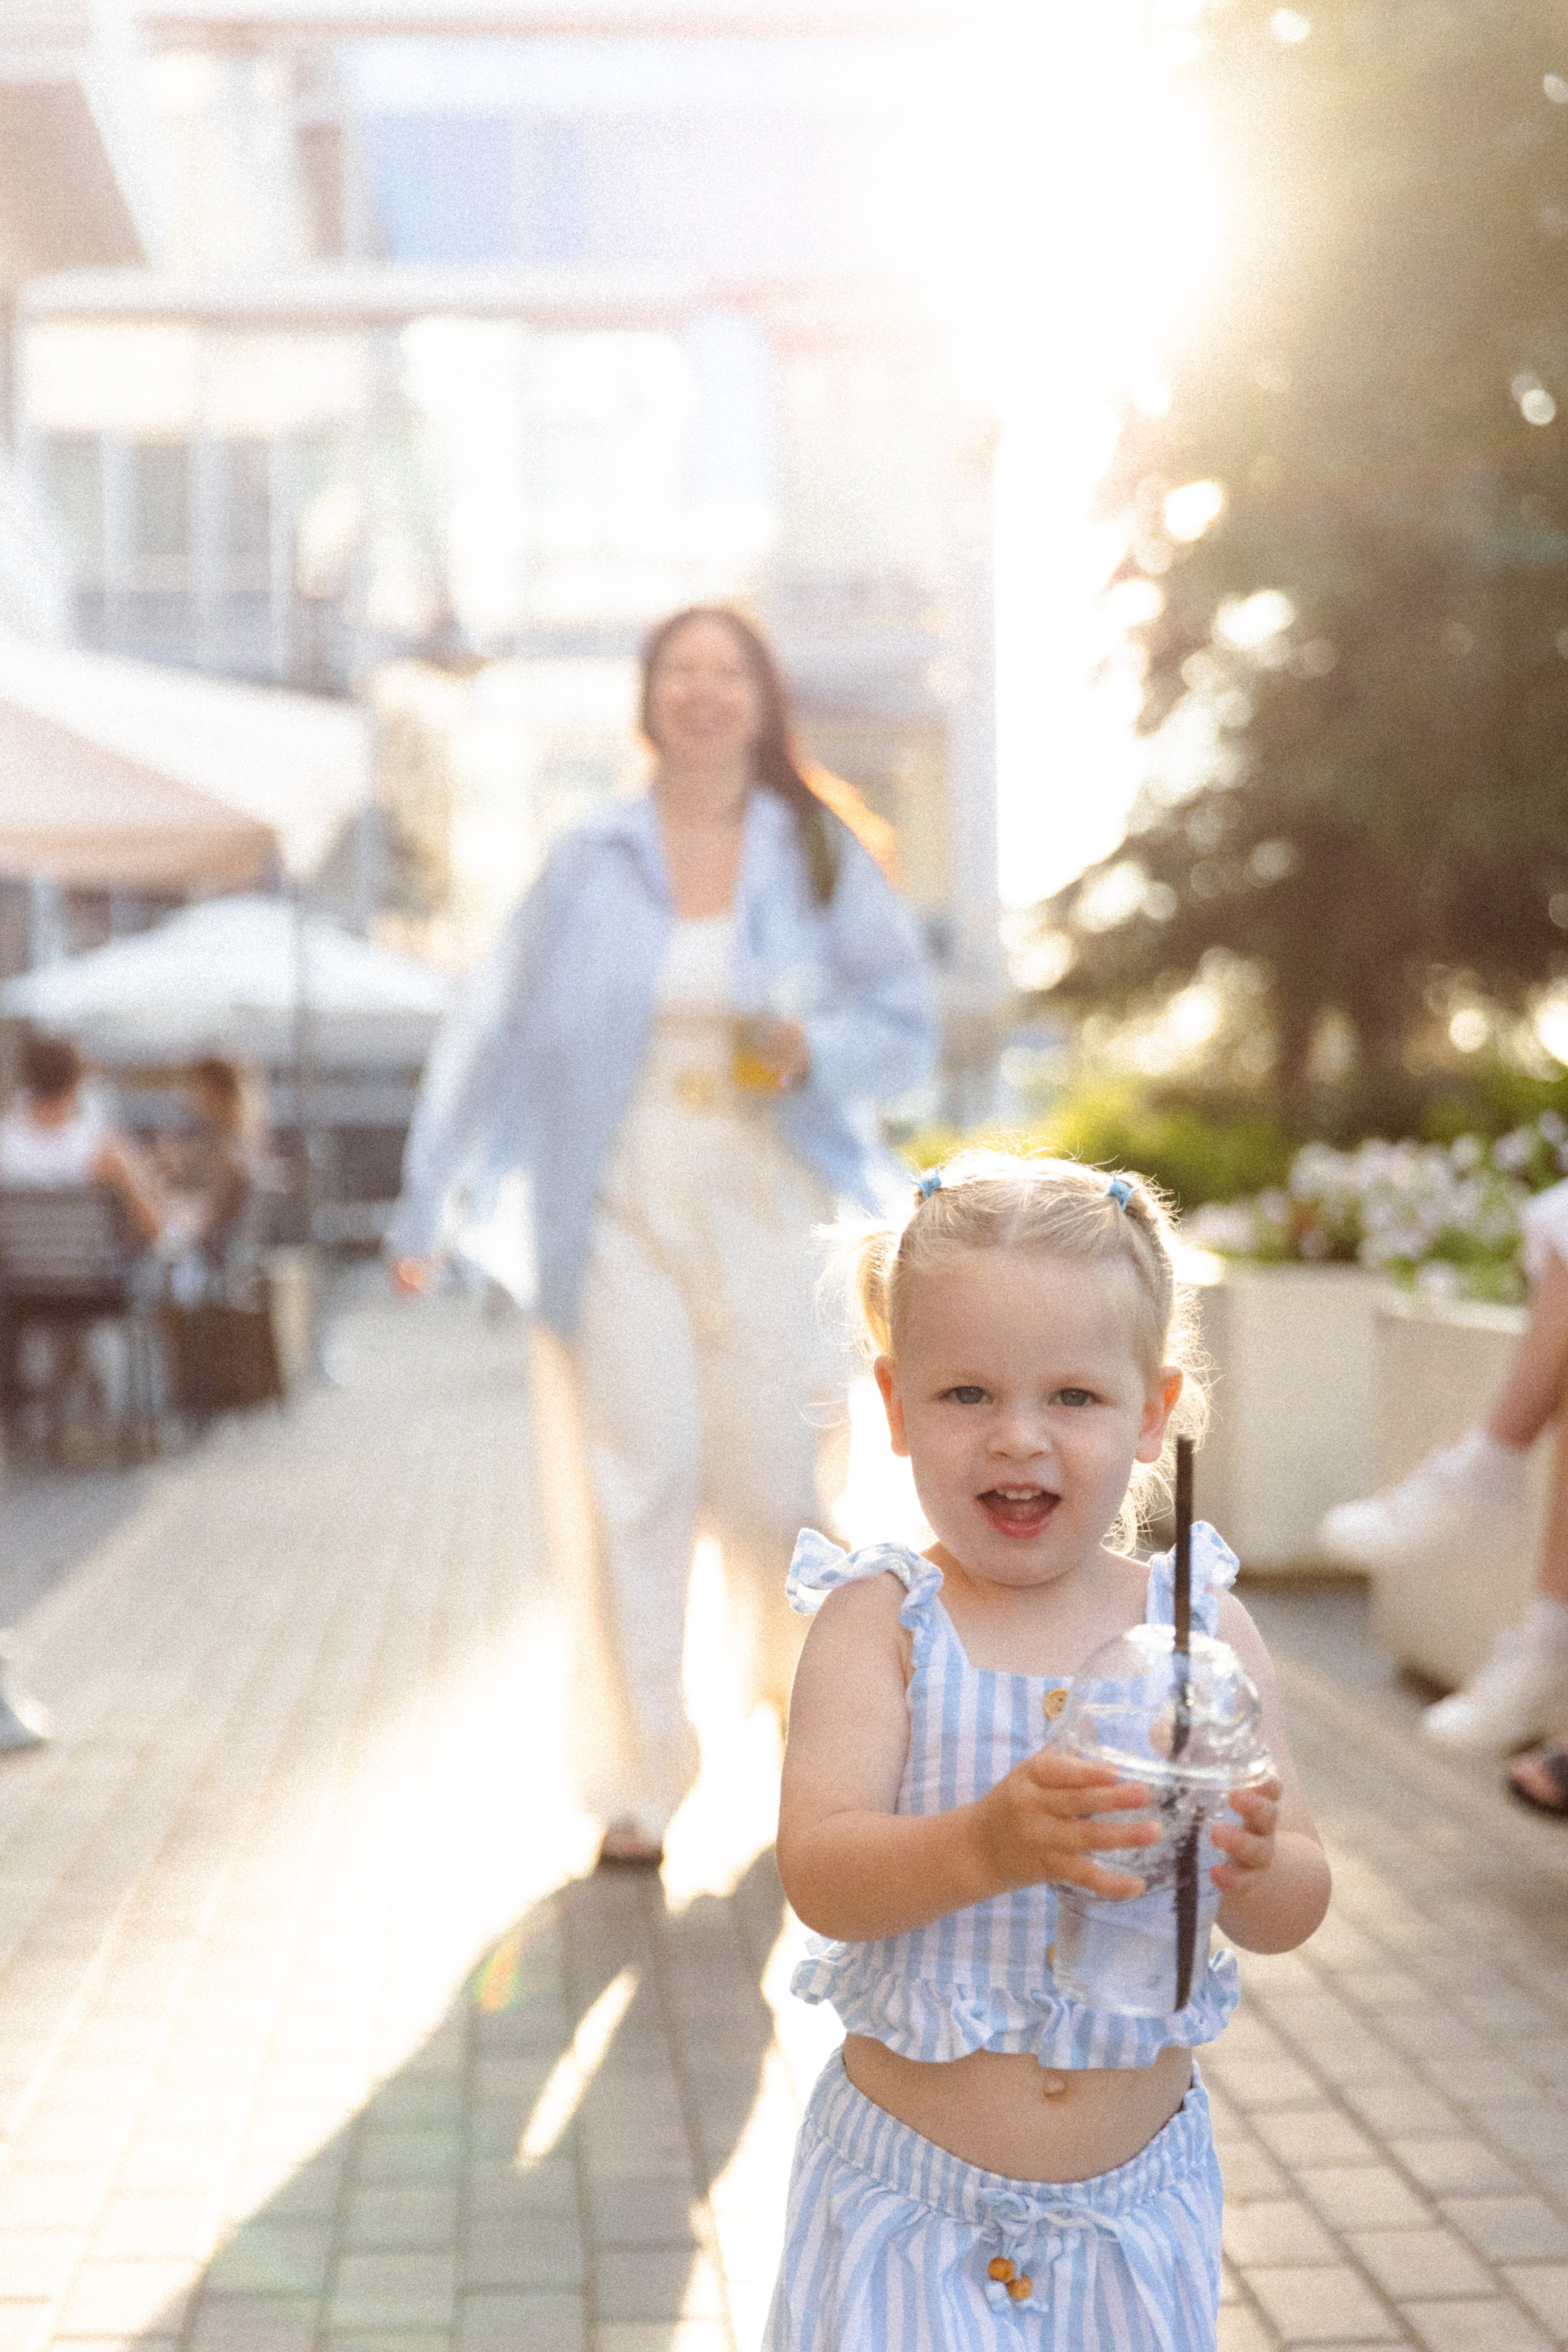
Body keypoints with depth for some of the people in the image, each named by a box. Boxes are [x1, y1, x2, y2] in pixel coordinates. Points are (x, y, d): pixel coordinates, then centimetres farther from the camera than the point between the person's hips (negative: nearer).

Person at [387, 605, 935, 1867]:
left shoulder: (823, 859, 6)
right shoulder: (590, 865, 4)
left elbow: (904, 1027, 7)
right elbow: (495, 1032, 6)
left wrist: (814, 1050, -15)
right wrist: (428, 1206, 5)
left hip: (768, 1212, 1)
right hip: (618, 1209, 0)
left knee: (774, 1479, -2)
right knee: (636, 1485, -6)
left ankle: (788, 1655, 32)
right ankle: (643, 1778, 3)